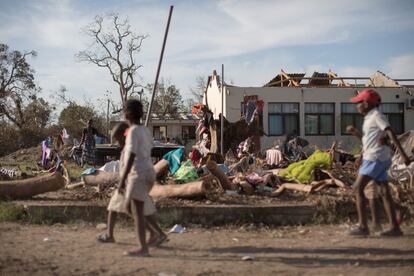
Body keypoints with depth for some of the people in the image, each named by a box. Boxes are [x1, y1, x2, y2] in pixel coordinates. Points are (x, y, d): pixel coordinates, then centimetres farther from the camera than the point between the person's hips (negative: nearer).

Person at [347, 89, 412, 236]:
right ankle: (394, 227, 6)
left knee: (358, 187, -10)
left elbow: (391, 134, -18)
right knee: (384, 192, 6)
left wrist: (402, 154, -25)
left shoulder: (376, 116, -8)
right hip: (373, 158, 9)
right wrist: (355, 133, 13)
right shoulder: (369, 118, 20)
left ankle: (362, 226, -12)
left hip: (375, 158, -9)